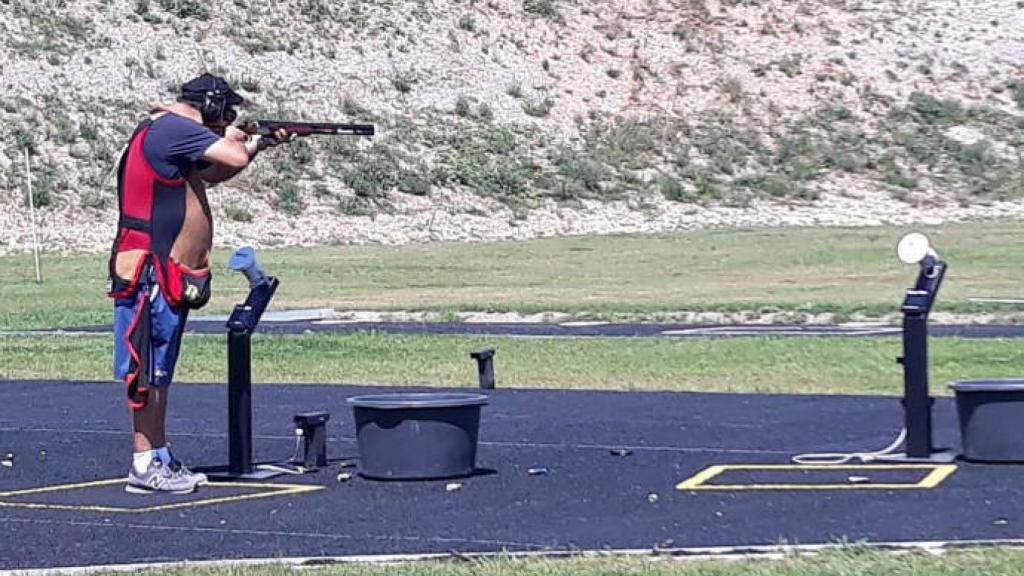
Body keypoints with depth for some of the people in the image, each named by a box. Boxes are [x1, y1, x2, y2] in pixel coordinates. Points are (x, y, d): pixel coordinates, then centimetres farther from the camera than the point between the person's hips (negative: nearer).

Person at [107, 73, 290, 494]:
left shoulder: (172, 134, 18)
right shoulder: (172, 128, -14)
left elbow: (213, 173, 26)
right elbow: (234, 159, -23)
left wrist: (260, 144, 18)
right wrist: (233, 139, -1)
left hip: (168, 277, 11)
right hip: (151, 273, -11)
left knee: (159, 370, 14)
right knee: (148, 368, -6)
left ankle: (159, 458, 22)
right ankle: (145, 465, -2)